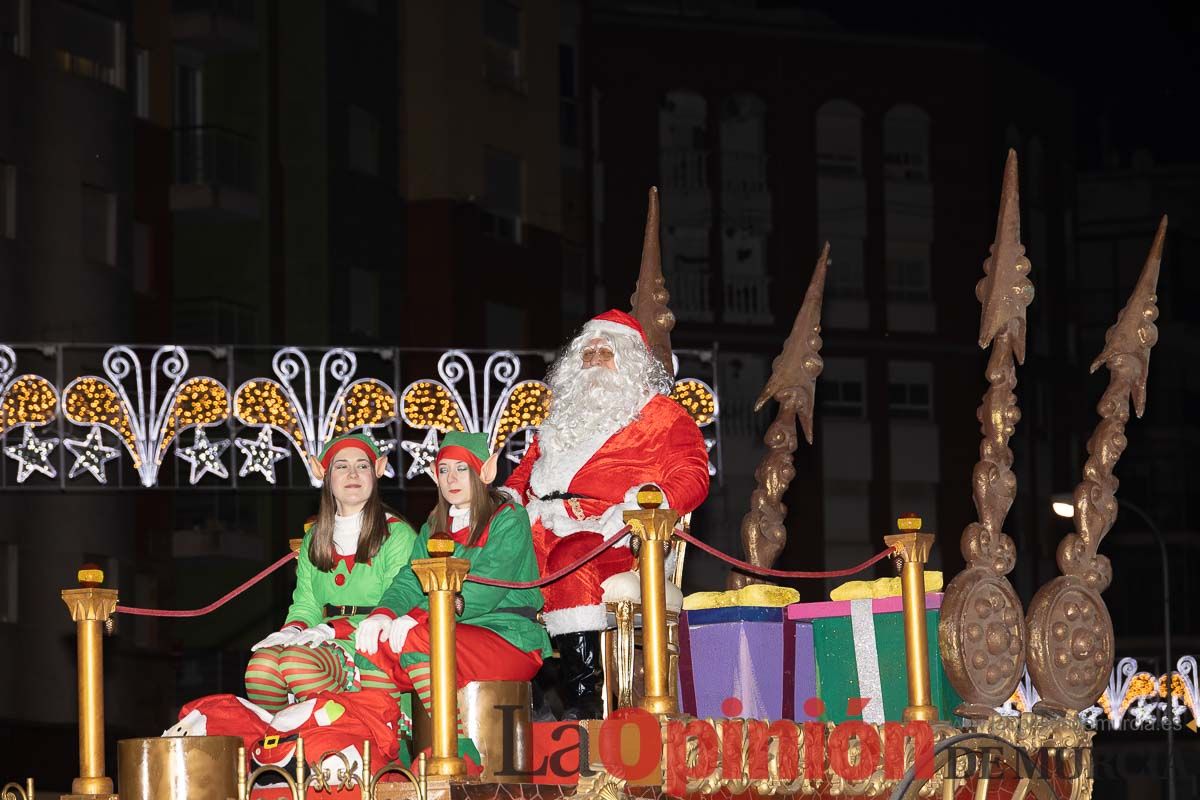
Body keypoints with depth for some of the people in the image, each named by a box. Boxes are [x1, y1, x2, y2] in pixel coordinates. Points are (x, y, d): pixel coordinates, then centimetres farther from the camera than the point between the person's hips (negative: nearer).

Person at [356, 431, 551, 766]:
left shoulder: (509, 519, 0)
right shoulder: (433, 528, 22)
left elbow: (485, 587, -15)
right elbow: (410, 581, 8)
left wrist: (420, 618, -26)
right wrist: (384, 613, -17)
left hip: (510, 639, -6)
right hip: (452, 636, 6)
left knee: (415, 639, -33)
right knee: (374, 645, -21)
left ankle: (462, 757, -29)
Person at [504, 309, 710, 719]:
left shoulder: (661, 414, 14)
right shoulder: (563, 415, 33)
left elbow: (692, 477, 2)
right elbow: (527, 469, 35)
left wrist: (643, 504, -17)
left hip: (609, 540, -5)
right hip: (544, 527, 5)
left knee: (571, 560, -39)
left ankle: (583, 698, -41)